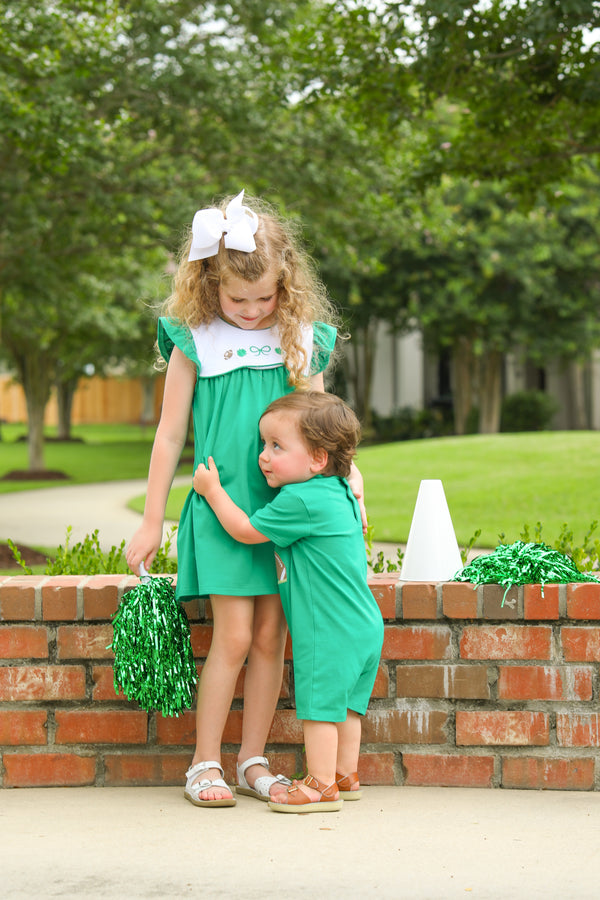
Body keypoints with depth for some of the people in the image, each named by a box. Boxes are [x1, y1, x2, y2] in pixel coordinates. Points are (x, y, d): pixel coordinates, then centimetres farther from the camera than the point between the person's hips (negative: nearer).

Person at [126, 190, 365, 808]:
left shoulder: (302, 339, 6)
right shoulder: (195, 342, -2)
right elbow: (170, 435, 2)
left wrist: (345, 475, 2)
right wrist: (152, 522, 3)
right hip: (222, 508, -3)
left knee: (270, 637, 4)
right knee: (233, 636, -7)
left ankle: (253, 759, 16)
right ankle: (205, 764, 5)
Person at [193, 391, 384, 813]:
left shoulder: (299, 502, -19)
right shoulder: (340, 491, 9)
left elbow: (245, 530, -8)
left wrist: (212, 490, 5)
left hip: (329, 629, -10)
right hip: (363, 624, 10)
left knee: (319, 704, -2)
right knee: (344, 704, 17)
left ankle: (321, 785, 4)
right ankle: (346, 775, 26)